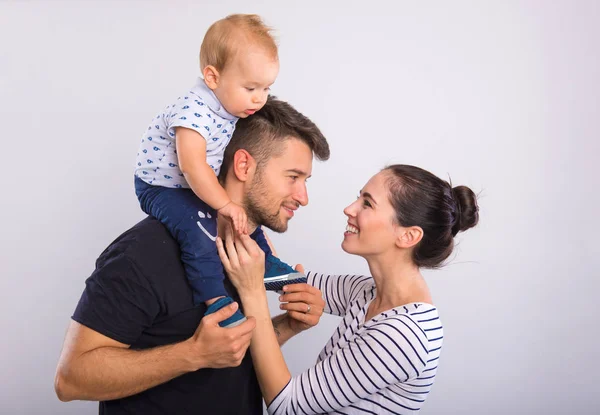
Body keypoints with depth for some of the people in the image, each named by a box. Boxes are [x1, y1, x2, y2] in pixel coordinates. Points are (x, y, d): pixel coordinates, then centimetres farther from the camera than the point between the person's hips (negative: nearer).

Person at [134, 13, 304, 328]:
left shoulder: (230, 102, -3)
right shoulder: (194, 110, -31)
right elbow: (192, 166, -36)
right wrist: (224, 204, -31)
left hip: (197, 185, 9)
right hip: (161, 187, -9)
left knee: (244, 207, 14)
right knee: (198, 228, -30)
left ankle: (264, 263, 28)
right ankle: (215, 299, -21)